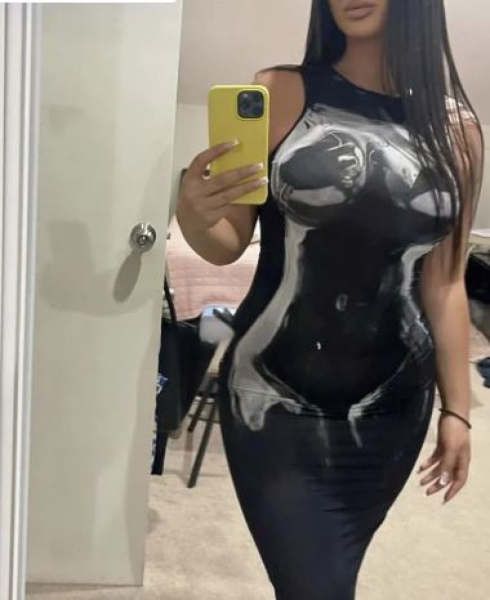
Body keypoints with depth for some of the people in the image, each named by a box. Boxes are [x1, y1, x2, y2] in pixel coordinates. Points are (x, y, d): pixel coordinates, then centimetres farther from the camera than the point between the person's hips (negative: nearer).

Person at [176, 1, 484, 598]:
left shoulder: (455, 127, 1)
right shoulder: (280, 95, -4)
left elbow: (444, 281, 5)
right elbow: (229, 246, -1)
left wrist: (457, 407, 7)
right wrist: (194, 215, -23)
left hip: (392, 410, 3)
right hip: (275, 399, -2)